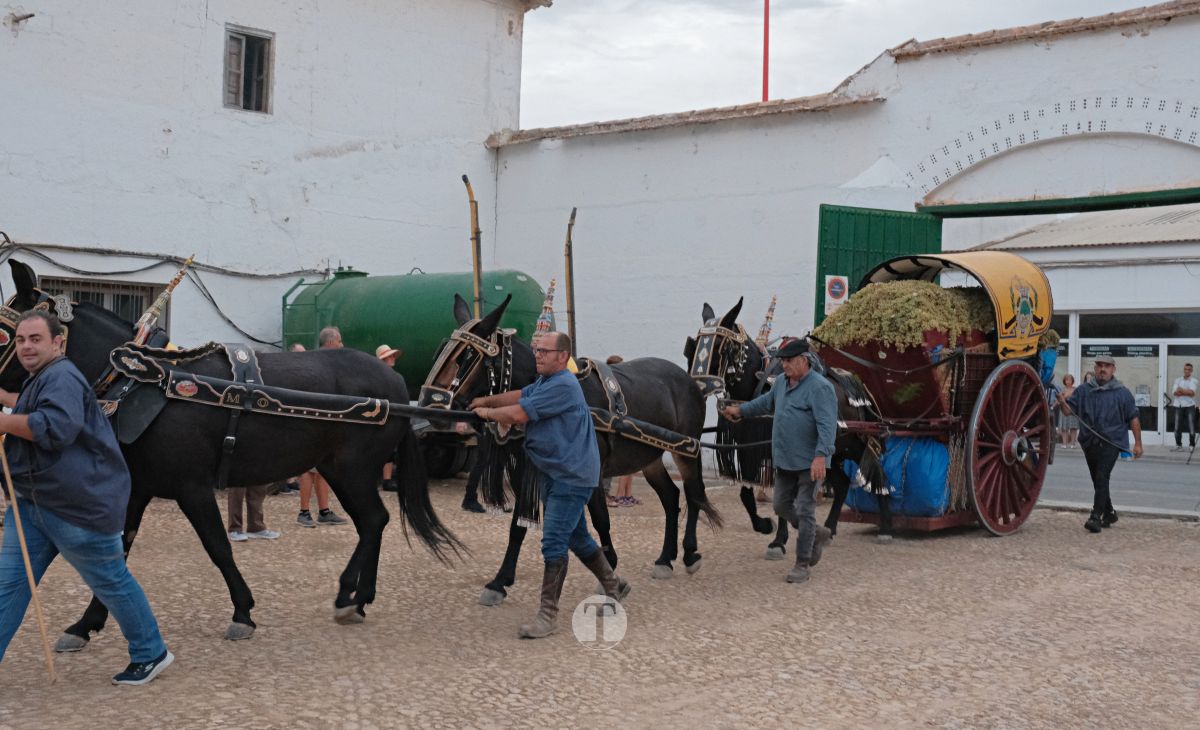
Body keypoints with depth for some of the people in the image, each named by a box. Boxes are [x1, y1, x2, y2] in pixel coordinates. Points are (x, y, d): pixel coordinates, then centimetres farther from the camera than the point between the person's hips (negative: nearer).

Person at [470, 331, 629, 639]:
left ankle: (547, 614, -5)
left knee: (553, 544, -10)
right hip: (555, 475, 11)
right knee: (577, 538, 20)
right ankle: (614, 587, 36)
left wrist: (487, 412, -8)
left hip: (571, 478, -11)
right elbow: (519, 395, 17)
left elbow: (519, 413, -23)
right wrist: (488, 400, 4)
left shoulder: (562, 386, -22)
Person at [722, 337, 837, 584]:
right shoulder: (781, 382, 9)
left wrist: (820, 456, -34)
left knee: (804, 511, -3)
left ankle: (802, 564, 7)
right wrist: (739, 410, 32)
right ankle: (817, 535, 35)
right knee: (782, 506, 15)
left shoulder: (820, 387, -18)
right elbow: (765, 402, 29)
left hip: (809, 464, -9)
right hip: (784, 461, 9)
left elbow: (827, 425, -25)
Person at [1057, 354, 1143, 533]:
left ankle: (1096, 517, -20)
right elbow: (1069, 410, 3)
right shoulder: (1084, 390, 10)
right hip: (1089, 442, 5)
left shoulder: (1122, 393, 2)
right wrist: (1062, 402, -19)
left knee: (1102, 477, -17)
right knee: (1097, 480, 14)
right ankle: (1109, 513, 32)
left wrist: (1138, 443, 0)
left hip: (1111, 442, -5)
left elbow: (1133, 419, 3)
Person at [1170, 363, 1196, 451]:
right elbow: (1174, 393, -1)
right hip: (1179, 405, 2)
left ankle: (1192, 445, 4)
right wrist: (1186, 392, -10)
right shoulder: (1178, 380, 12)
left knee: (1191, 426, -5)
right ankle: (1178, 445, 9)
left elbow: (1192, 393, -11)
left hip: (1189, 406, -2)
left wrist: (1181, 391, -6)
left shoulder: (1193, 381, 5)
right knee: (1178, 426, 1)